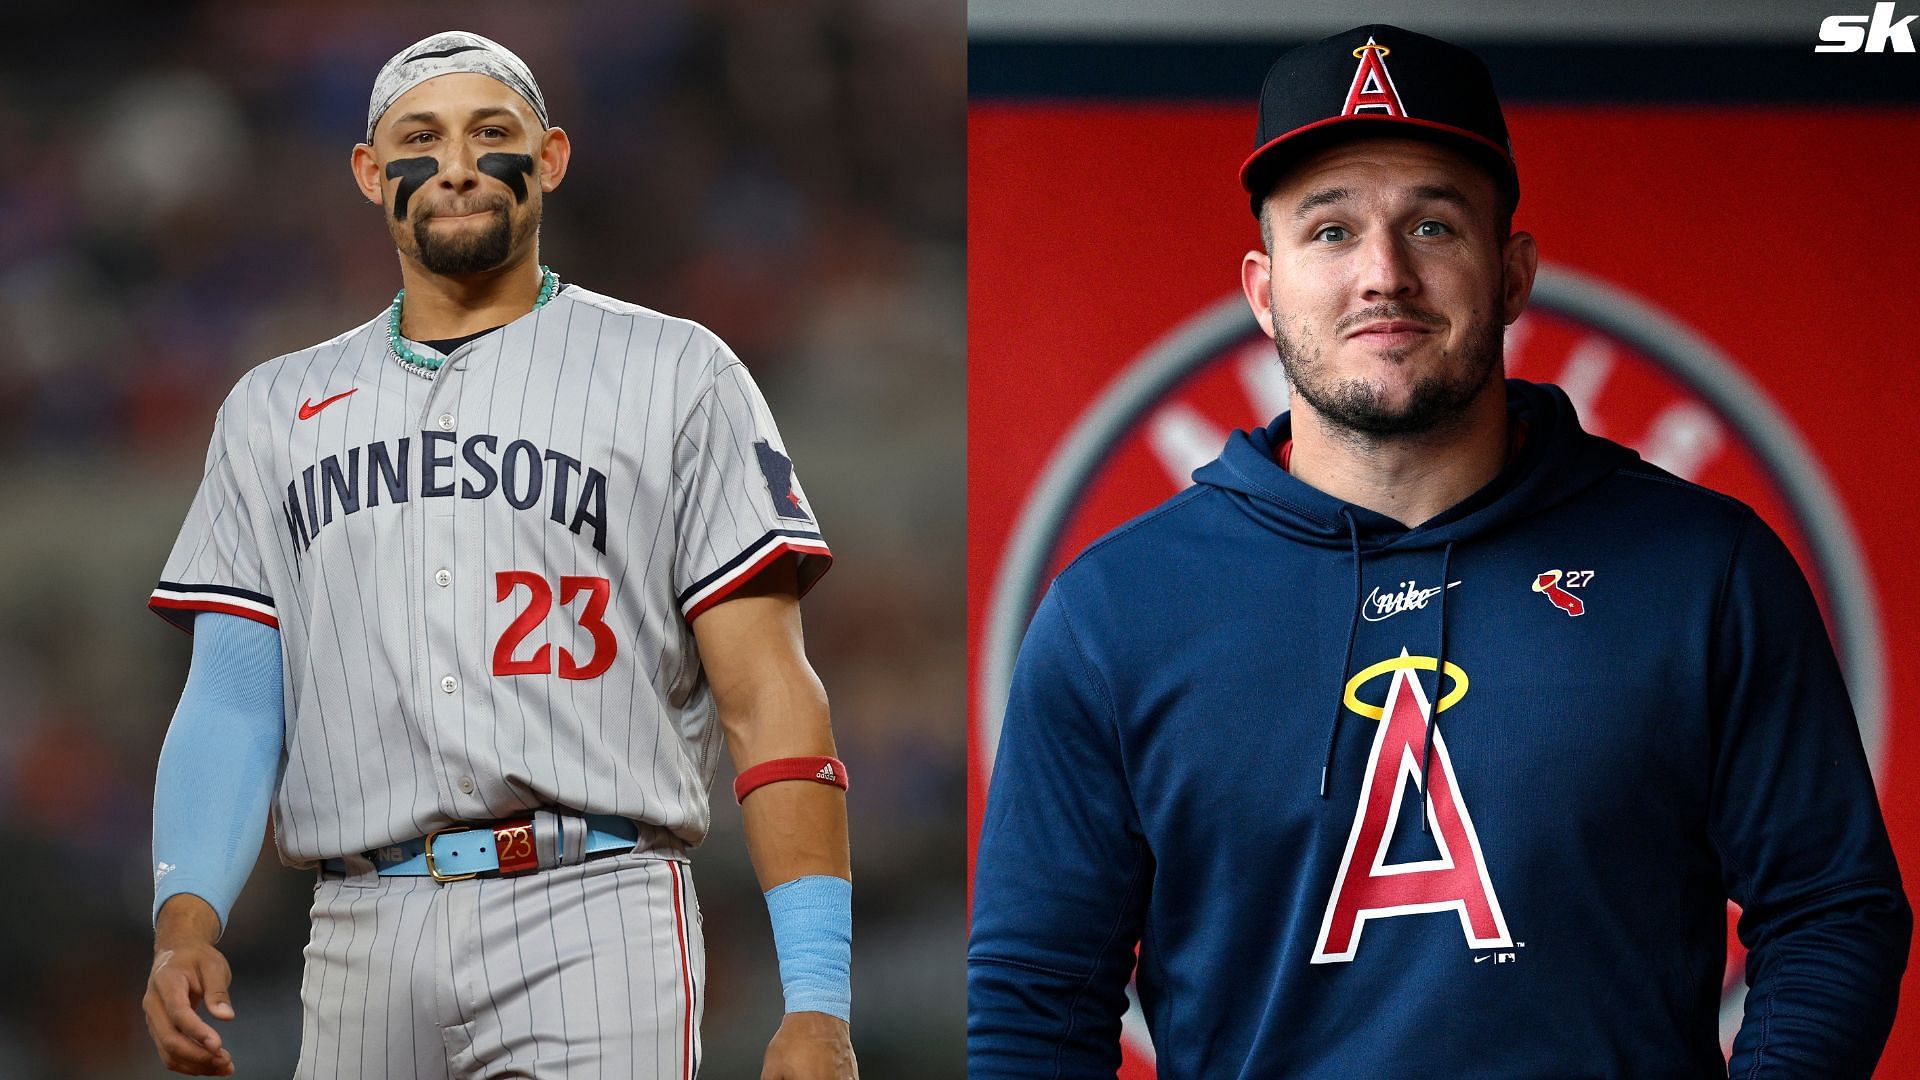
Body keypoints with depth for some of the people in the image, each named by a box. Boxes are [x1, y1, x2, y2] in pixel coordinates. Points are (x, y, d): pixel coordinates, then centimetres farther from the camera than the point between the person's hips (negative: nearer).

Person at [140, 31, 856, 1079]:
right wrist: (186, 917, -7)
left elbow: (768, 698, 0)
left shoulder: (672, 374, 7)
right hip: (363, 939, 3)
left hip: (590, 923, -3)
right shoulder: (274, 411, 18)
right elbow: (234, 695, 12)